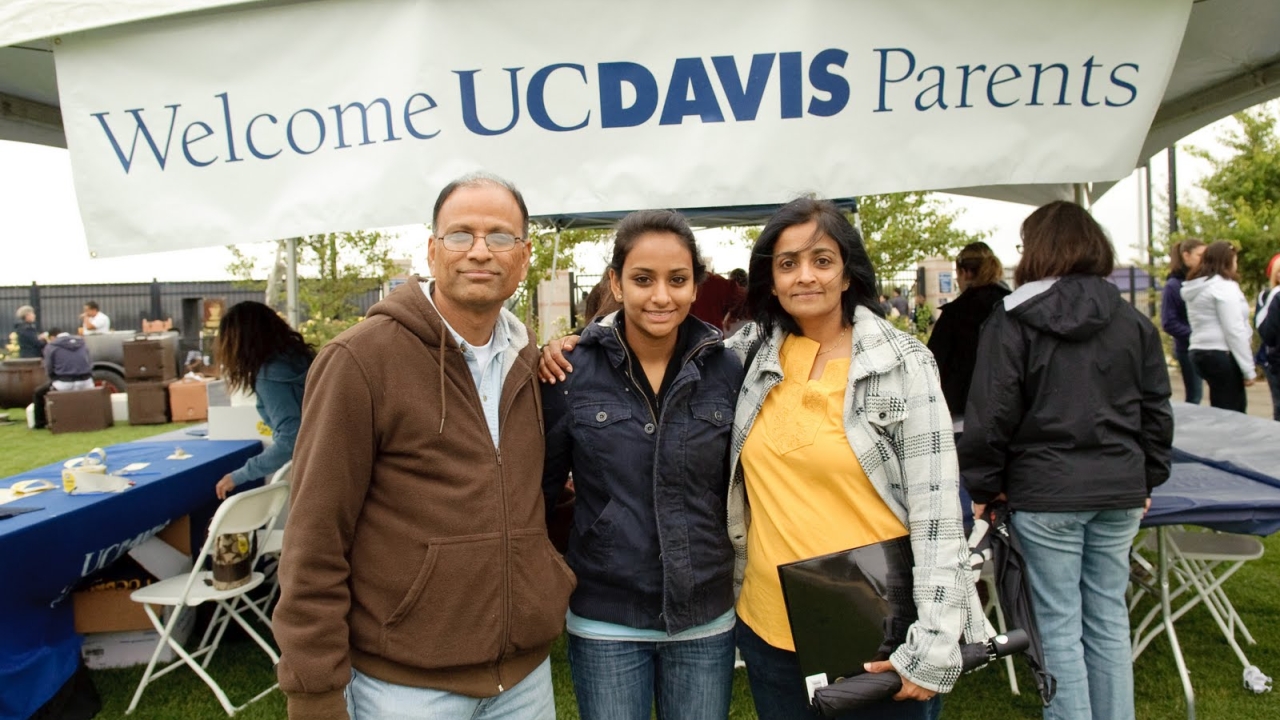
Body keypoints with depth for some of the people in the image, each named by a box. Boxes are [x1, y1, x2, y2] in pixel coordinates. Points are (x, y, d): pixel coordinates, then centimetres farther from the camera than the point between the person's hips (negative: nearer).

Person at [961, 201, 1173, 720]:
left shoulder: (1011, 321, -8)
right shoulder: (1134, 322, 6)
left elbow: (992, 414, -10)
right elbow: (1156, 410, 11)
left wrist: (983, 487, 0)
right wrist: (1148, 478, 22)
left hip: (1045, 491, -4)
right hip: (1119, 490, 5)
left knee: (1059, 625, 5)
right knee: (1109, 618, 15)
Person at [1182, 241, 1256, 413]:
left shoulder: (1196, 287, 15)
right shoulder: (1223, 286, -10)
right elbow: (1235, 331, -15)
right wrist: (1248, 369, -12)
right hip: (1222, 354, -9)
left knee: (1220, 412, 13)